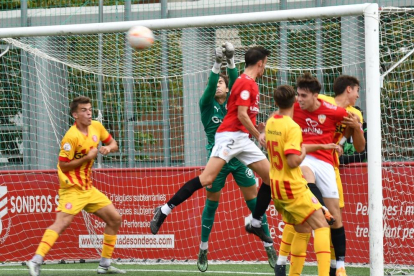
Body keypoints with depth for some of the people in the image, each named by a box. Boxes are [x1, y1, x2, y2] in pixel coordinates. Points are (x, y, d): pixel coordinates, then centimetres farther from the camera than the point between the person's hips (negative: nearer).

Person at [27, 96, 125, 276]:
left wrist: (108, 148, -4)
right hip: (72, 189, -8)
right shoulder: (72, 137, -18)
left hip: (88, 188, 8)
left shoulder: (96, 127, 6)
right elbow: (63, 166, -17)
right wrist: (88, 157, -19)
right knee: (62, 222, -26)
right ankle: (36, 261, -32)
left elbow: (113, 144, 19)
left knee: (115, 219, 9)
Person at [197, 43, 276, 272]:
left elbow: (235, 81, -11)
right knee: (211, 204, 7)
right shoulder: (207, 104, 2)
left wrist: (231, 61, -25)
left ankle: (269, 248, 4)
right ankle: (203, 250, 18)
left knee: (254, 201, 0)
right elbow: (210, 86, -17)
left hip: (239, 157, 1)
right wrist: (217, 63, -29)